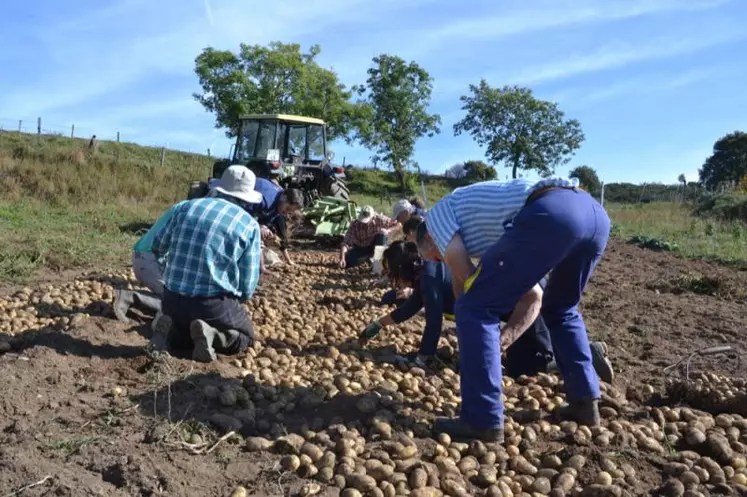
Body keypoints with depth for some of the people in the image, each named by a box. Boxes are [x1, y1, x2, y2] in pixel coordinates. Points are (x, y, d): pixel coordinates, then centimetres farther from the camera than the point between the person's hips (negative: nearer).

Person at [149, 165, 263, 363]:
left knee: (182, 326, 35)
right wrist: (235, 301, 18)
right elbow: (248, 285, -3)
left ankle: (169, 329, 0)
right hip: (213, 303, -4)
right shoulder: (249, 224, -5)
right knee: (246, 336, 22)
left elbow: (158, 246, 19)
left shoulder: (187, 206, 6)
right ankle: (212, 335, -10)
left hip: (172, 300, 5)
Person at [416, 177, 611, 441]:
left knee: (476, 308, 3)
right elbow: (534, 297, 40)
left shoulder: (437, 214, 21)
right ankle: (585, 401, 31)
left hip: (548, 215, -9)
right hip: (594, 212, 9)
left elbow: (462, 277, 9)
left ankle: (482, 420, 6)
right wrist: (508, 334, 40)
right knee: (560, 309, 32)